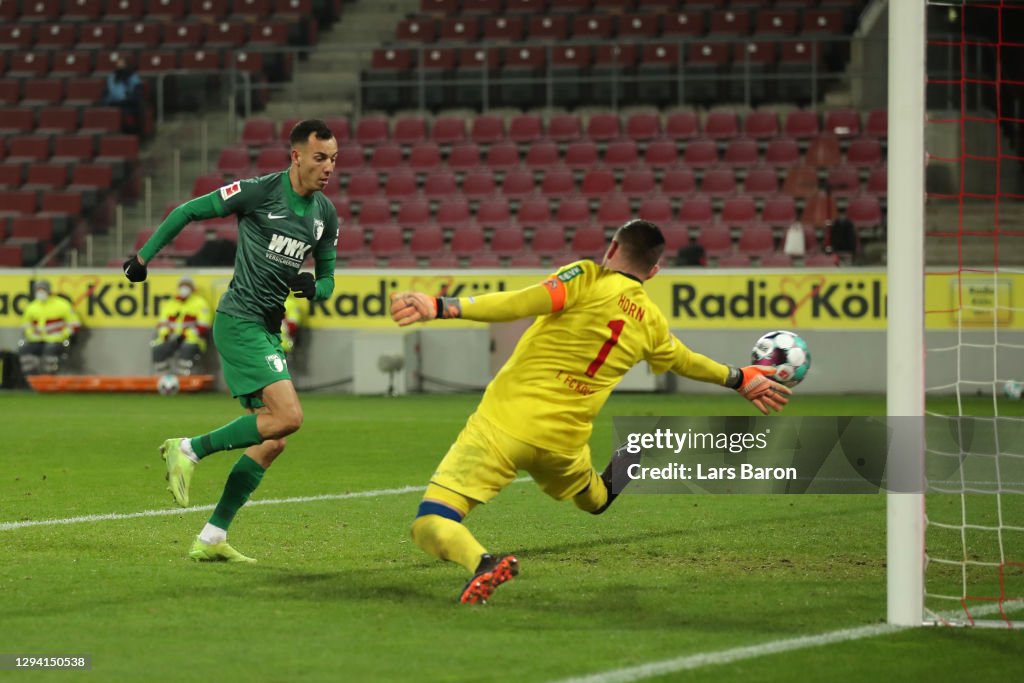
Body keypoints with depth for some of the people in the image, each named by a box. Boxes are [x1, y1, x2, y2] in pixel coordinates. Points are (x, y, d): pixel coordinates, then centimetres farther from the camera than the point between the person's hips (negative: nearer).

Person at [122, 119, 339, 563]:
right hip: (240, 321, -8)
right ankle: (190, 450, -6)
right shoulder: (261, 191, -10)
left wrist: (314, 287, -6)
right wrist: (144, 256, 1)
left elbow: (327, 279, 18)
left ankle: (211, 538, 8)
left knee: (270, 442, 3)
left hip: (268, 328, 8)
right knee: (288, 416, -21)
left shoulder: (325, 213, 10)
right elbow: (190, 211, -1)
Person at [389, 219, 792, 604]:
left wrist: (441, 307, -27)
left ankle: (481, 563, -36)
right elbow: (684, 362, 29)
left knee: (431, 523, -13)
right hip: (563, 442, 6)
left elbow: (518, 305, -21)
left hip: (505, 421, -5)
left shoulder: (587, 279, -7)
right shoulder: (651, 323, 9)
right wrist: (739, 379, 48)